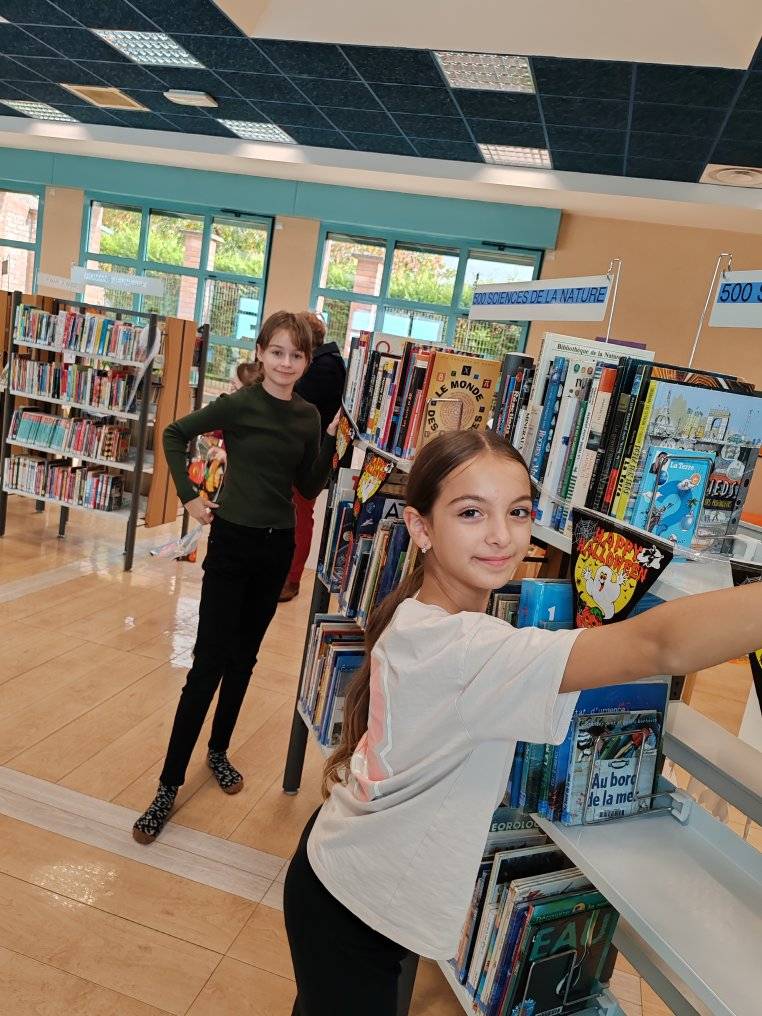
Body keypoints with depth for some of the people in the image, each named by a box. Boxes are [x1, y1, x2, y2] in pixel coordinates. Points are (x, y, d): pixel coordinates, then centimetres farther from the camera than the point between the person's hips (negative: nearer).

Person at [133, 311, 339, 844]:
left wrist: (332, 438, -5)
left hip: (278, 546, 5)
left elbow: (310, 487, 6)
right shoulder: (239, 404, -11)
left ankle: (219, 751, 35)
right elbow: (175, 435, -1)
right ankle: (169, 784, 9)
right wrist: (189, 496, -5)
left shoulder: (309, 416, 2)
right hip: (233, 541, -4)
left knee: (243, 659, 16)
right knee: (209, 665, -3)